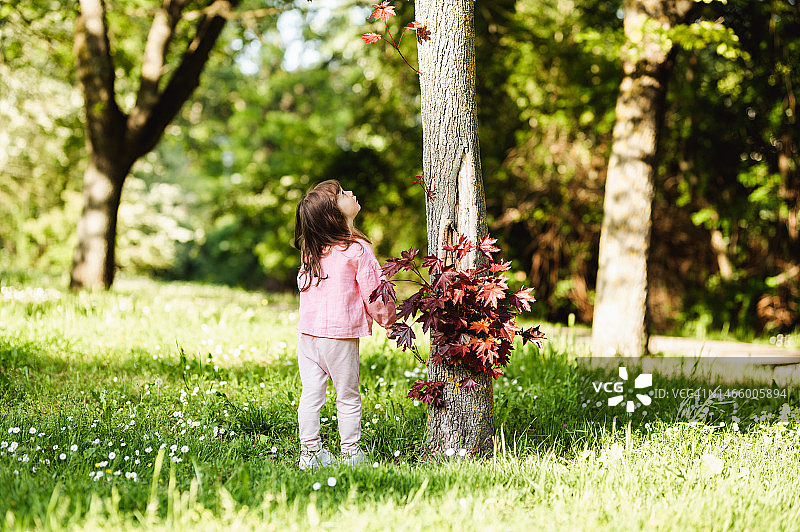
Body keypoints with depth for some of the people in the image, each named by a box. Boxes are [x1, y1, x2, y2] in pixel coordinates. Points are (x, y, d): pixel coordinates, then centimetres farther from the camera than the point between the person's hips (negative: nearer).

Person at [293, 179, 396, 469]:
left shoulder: (309, 249, 6)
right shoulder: (357, 249, -12)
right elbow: (373, 292, -9)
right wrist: (388, 319, 7)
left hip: (307, 329, 5)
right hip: (340, 334, -5)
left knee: (311, 393, 10)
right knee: (348, 396, 7)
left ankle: (310, 451, 13)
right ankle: (350, 452, 14)